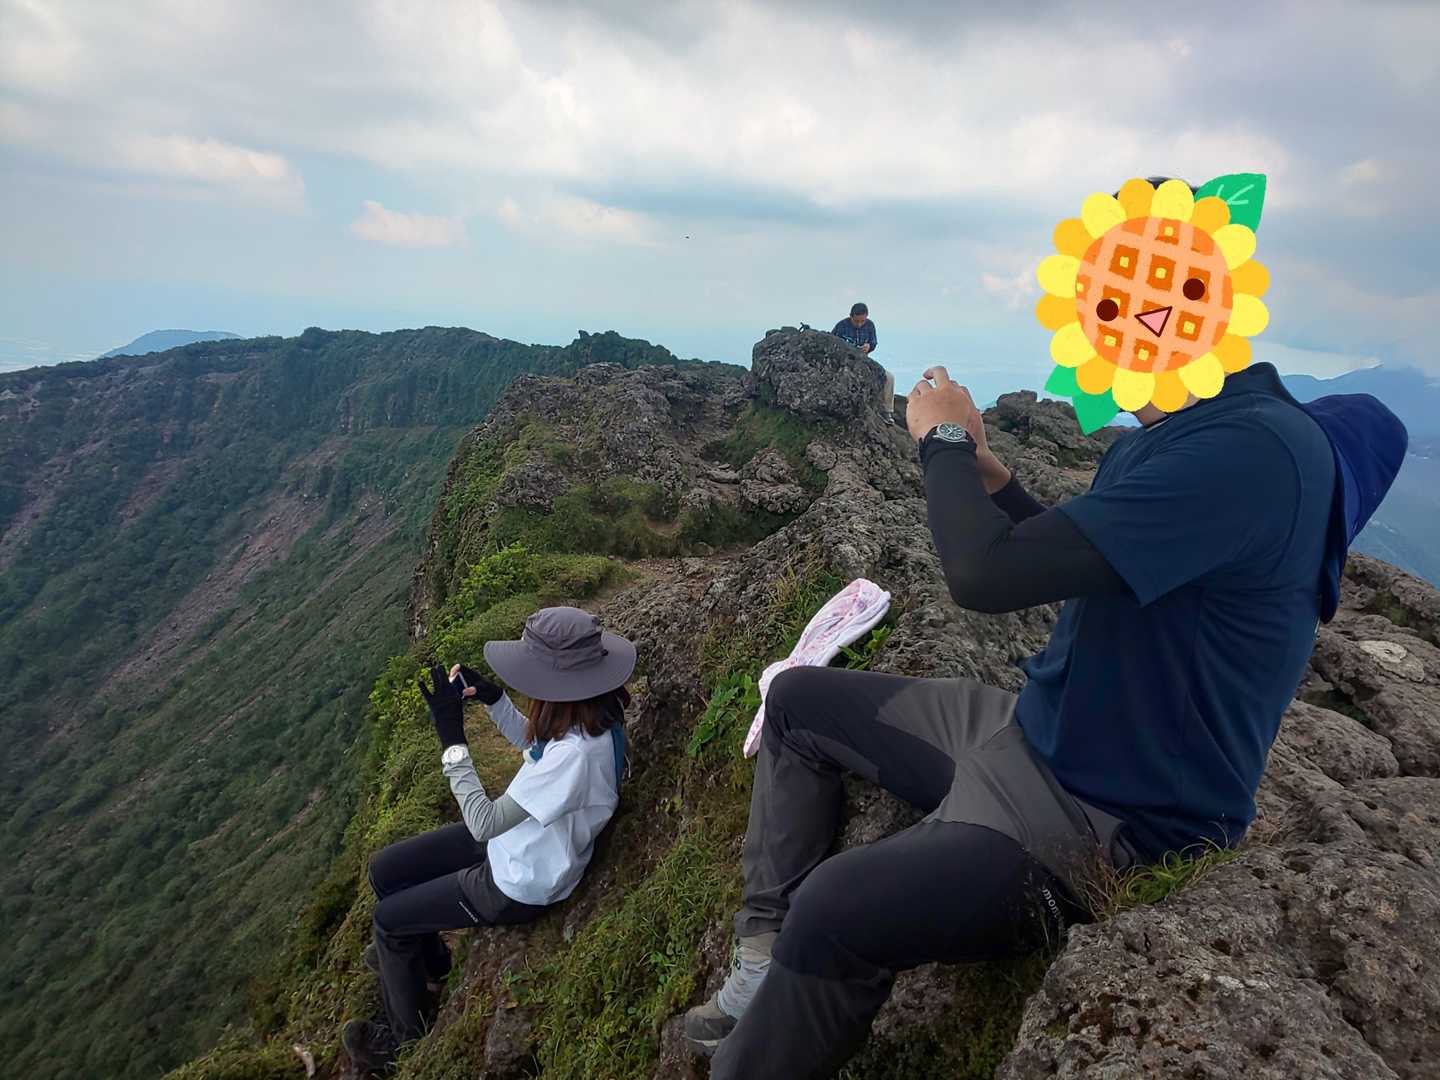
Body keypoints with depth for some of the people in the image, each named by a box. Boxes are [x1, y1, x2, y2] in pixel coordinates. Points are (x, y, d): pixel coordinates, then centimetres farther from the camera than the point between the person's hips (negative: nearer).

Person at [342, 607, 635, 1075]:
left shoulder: (576, 753, -42)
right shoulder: (584, 710, -16)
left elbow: (485, 823, -34)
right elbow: (530, 741, 7)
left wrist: (451, 736, -33)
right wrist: (492, 697, -9)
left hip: (520, 883, -8)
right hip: (516, 839, 8)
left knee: (388, 917, 11)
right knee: (383, 871, 17)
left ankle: (407, 1036, 38)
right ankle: (428, 958, 45)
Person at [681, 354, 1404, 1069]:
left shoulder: (1253, 450, -26)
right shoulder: (1161, 438, 5)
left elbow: (987, 575, -30)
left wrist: (946, 440, -12)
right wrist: (983, 469, 4)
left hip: (1111, 821, -10)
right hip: (1029, 733, 10)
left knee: (833, 911, -31)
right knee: (796, 700, 12)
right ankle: (769, 959, 9)